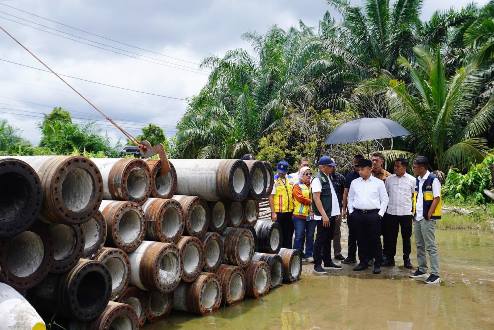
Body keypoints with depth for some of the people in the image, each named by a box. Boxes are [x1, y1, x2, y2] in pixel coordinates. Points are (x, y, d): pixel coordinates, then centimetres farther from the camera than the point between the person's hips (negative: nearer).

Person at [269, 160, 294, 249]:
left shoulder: (290, 179, 10)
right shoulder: (274, 181, -7)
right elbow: (270, 197, -9)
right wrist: (273, 212, -14)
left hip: (289, 212, 5)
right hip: (278, 212, -5)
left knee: (289, 235, 12)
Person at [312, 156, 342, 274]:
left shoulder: (328, 178, 15)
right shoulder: (317, 180, -12)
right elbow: (316, 198, -18)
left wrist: (336, 212, 15)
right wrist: (324, 215, -22)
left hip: (332, 214, 9)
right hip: (323, 216, -9)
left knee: (328, 239, 16)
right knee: (320, 240, -3)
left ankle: (328, 261, 26)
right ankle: (317, 265, 4)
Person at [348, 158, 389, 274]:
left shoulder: (378, 182, 1)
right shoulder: (354, 182, 10)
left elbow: (384, 199, 3)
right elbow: (350, 198, 15)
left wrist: (380, 213, -4)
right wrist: (351, 211, 7)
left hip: (373, 214, -3)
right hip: (358, 214, 3)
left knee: (375, 240, 0)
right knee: (361, 239, 9)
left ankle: (377, 264, 10)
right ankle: (363, 262, 20)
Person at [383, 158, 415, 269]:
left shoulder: (411, 180, 0)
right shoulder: (389, 179, 5)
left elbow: (414, 195, 8)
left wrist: (412, 207, 2)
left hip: (406, 212, -2)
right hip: (391, 212, 2)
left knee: (406, 237, 7)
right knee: (390, 237, 7)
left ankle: (407, 259, 18)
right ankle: (390, 258, 18)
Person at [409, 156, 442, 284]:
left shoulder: (433, 180, -11)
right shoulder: (417, 180, 12)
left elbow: (437, 198, -14)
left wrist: (429, 214, -16)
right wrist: (414, 211, 10)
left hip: (427, 219, -8)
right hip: (417, 218, 8)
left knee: (430, 246, -5)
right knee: (419, 245, 15)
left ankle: (435, 274, 0)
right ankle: (422, 270, 25)